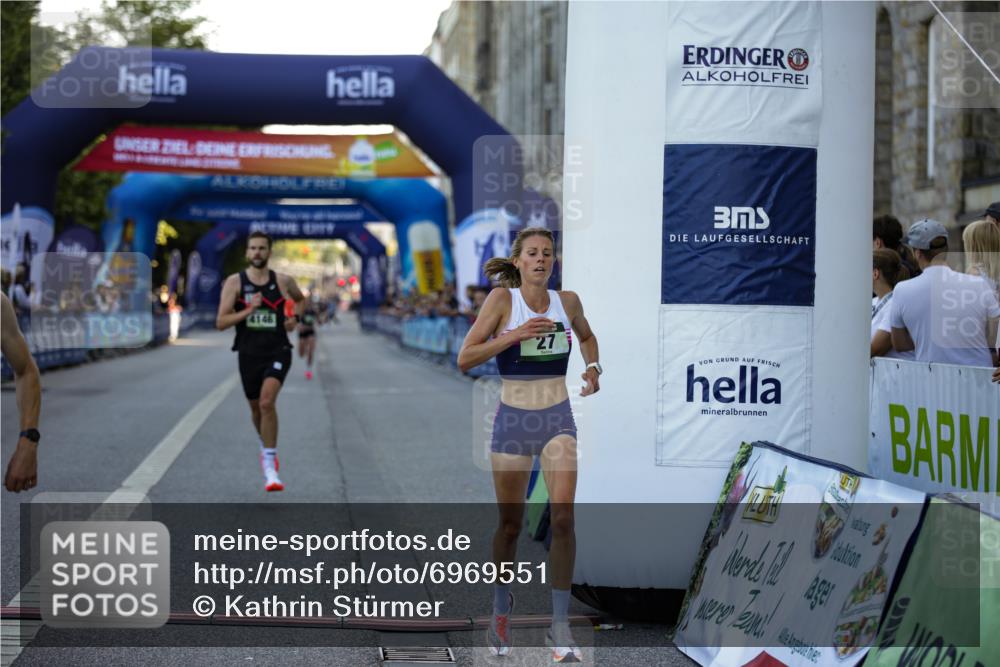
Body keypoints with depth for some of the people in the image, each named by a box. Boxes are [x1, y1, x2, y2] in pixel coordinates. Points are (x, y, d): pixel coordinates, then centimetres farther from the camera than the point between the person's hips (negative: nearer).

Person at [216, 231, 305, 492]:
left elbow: (300, 300, 24)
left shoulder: (283, 281, 1)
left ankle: (270, 466, -18)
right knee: (256, 408, 17)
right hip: (249, 354, 2)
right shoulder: (235, 282, -3)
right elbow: (221, 322, -9)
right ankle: (266, 447, 48)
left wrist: (295, 317, 4)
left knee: (267, 402, -23)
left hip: (278, 351, -2)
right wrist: (249, 310, -21)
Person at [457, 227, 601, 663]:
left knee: (563, 517, -13)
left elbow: (587, 336, 26)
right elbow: (464, 359, -10)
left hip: (558, 418, 2)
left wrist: (592, 368, 7)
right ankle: (501, 608, 33)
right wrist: (514, 334, -20)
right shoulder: (502, 298, -6)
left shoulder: (568, 301, 4)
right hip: (513, 418, -2)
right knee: (510, 524, 9)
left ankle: (560, 624, -5)